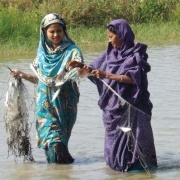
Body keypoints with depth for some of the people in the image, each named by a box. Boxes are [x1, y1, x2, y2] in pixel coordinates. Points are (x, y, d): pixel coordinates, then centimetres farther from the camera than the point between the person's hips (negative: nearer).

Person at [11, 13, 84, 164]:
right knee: (52, 137, -10)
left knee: (60, 139, 0)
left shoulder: (71, 51, -5)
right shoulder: (42, 52, 9)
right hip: (45, 102, 3)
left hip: (65, 102, -3)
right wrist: (23, 75, 7)